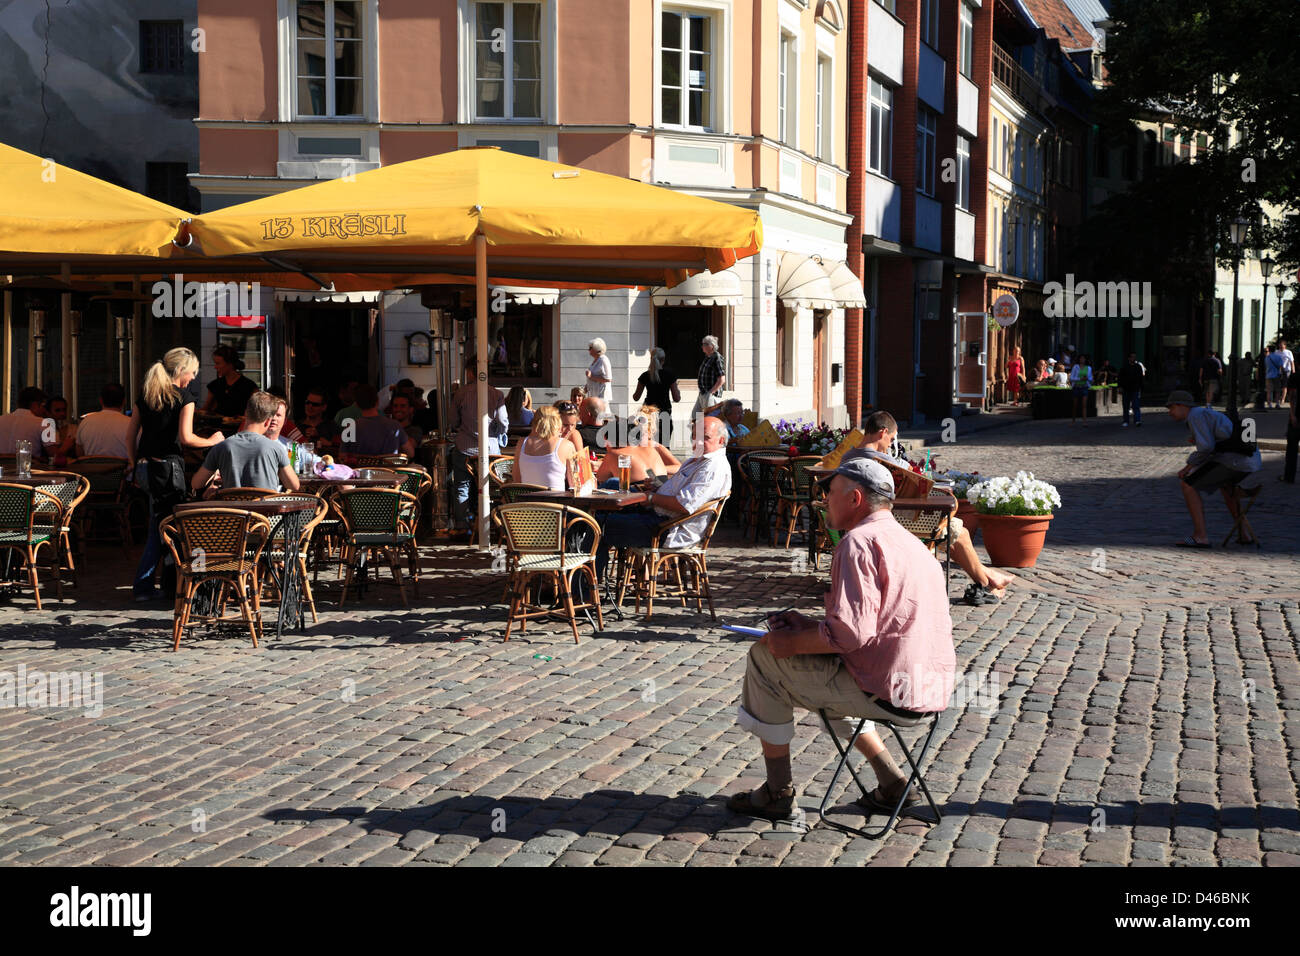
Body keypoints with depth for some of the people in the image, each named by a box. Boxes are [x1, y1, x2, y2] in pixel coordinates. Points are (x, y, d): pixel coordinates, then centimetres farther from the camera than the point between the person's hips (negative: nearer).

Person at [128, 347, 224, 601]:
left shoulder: (145, 395, 12)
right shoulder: (184, 396, -6)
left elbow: (130, 436, 14)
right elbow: (185, 437, -15)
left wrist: (136, 466, 23)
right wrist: (212, 441, 0)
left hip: (145, 466, 7)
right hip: (168, 467, -7)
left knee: (158, 526, 12)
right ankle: (142, 586, 3)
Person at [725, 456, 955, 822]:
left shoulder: (859, 542, -12)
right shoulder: (910, 542, 18)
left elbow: (851, 633, -22)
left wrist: (793, 643, -6)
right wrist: (809, 626, 19)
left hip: (887, 694, -10)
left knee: (764, 658, 3)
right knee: (828, 671, 34)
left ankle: (778, 794, 7)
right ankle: (890, 780, 24)